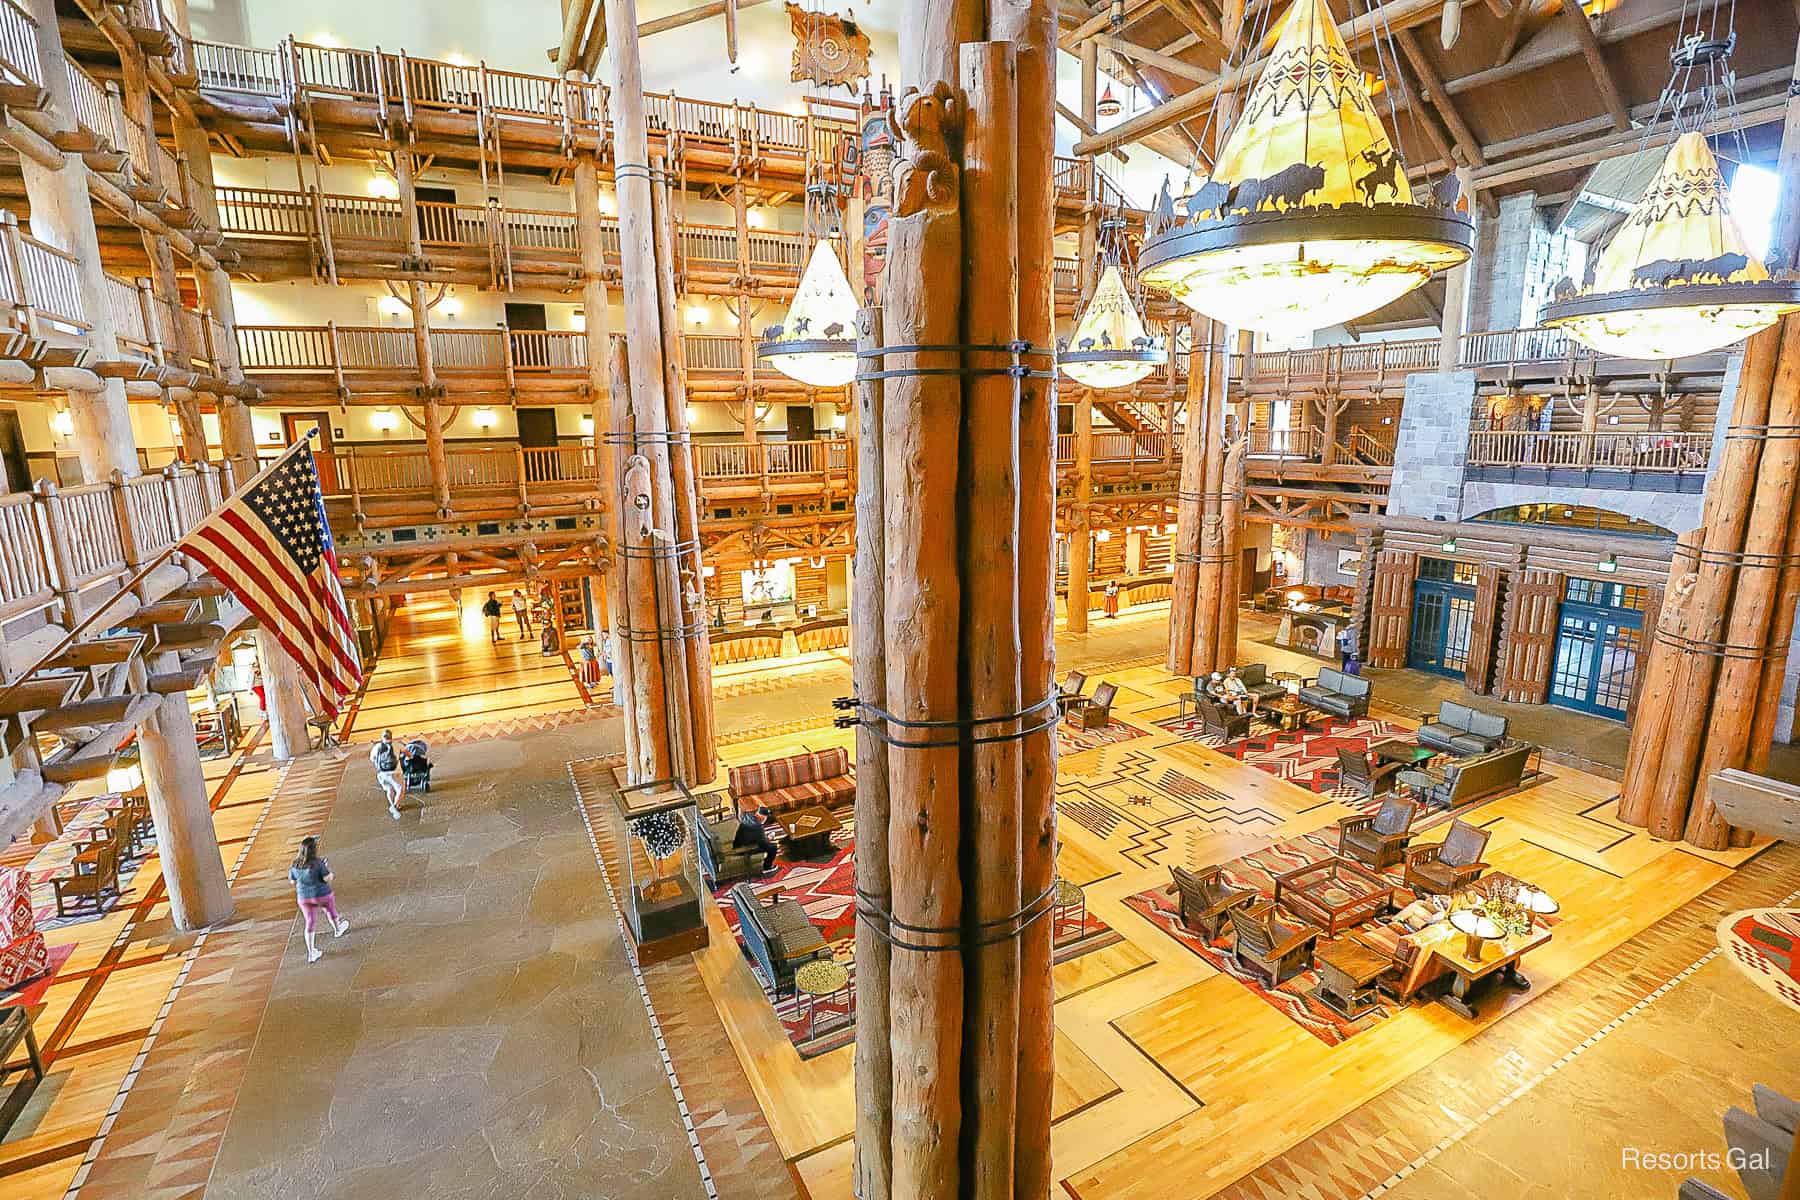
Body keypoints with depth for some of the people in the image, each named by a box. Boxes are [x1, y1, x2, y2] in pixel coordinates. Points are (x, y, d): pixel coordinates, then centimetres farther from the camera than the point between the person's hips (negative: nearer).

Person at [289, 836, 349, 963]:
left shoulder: (295, 864, -9)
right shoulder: (317, 863, -24)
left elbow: (293, 881, 2)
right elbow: (327, 878, -21)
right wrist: (328, 869, -3)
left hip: (304, 897, 4)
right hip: (322, 895, -4)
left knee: (310, 923, 14)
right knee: (331, 910, 26)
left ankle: (311, 953, 19)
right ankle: (337, 930, 52)